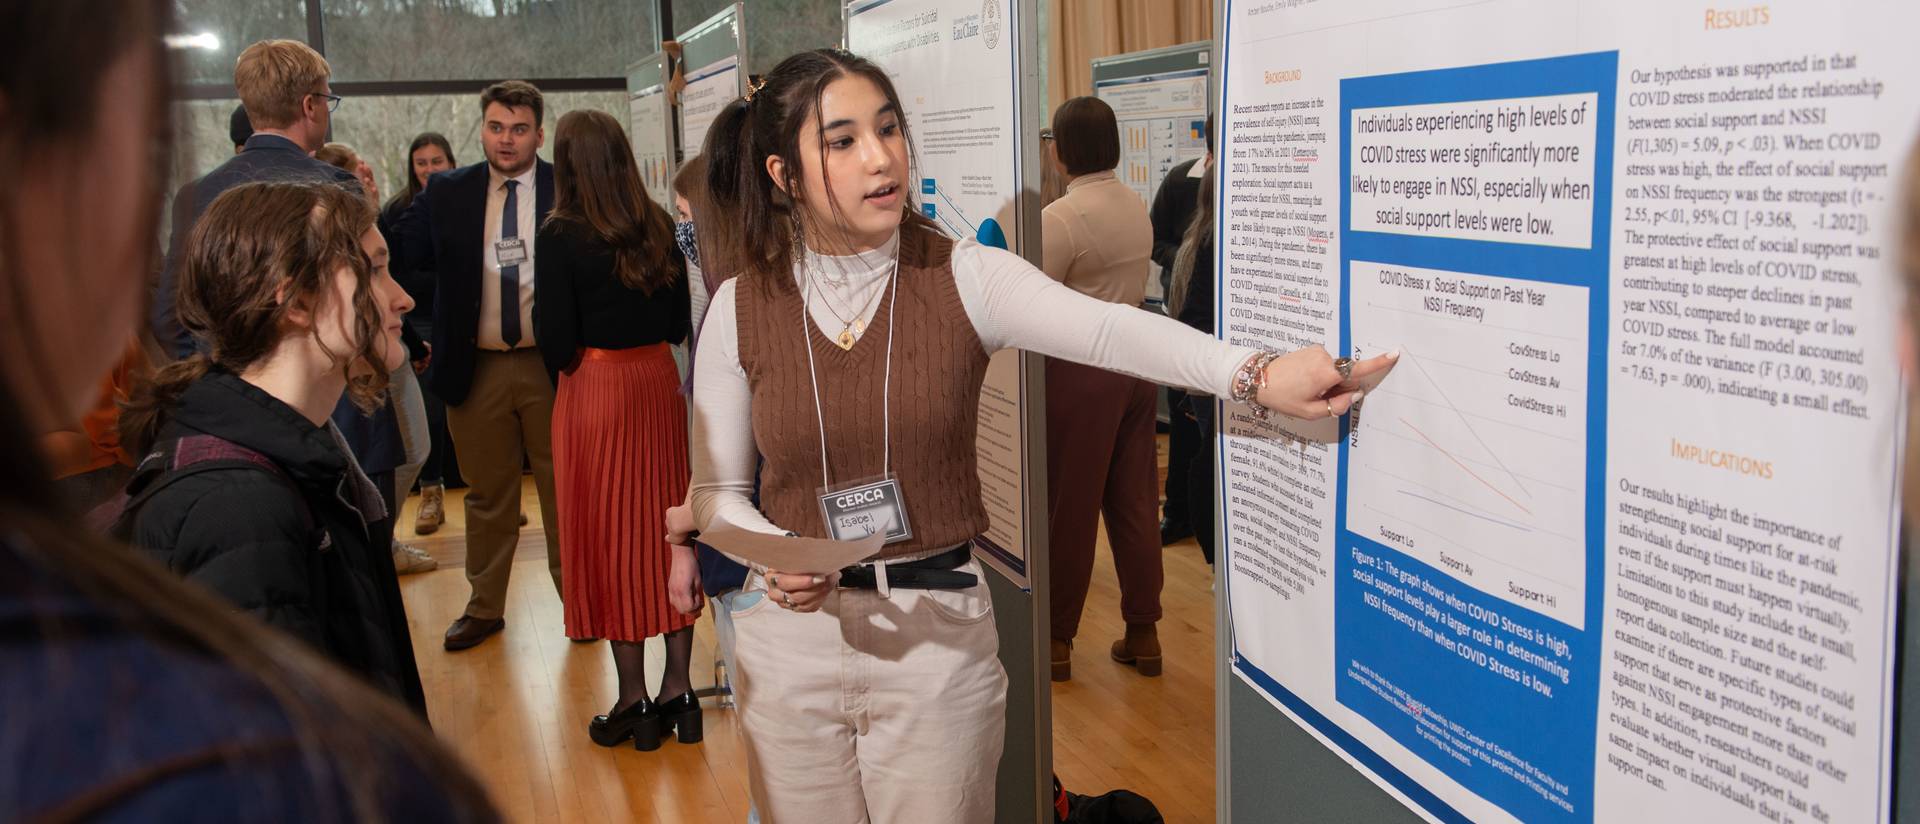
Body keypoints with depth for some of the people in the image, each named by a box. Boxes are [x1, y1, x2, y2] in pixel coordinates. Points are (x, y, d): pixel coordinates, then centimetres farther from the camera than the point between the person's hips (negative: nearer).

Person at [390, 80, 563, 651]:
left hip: (551, 367, -2)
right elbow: (401, 258, 1)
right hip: (477, 369, 2)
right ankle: (485, 608, 27)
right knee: (487, 496, 14)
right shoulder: (447, 195, 4)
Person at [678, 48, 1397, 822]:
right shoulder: (740, 308, -3)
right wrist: (773, 556, -18)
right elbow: (716, 493, 3)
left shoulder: (964, 277, -8)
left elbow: (1107, 329, -25)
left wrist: (1257, 373, -42)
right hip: (791, 631, 2)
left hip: (938, 630, -1)